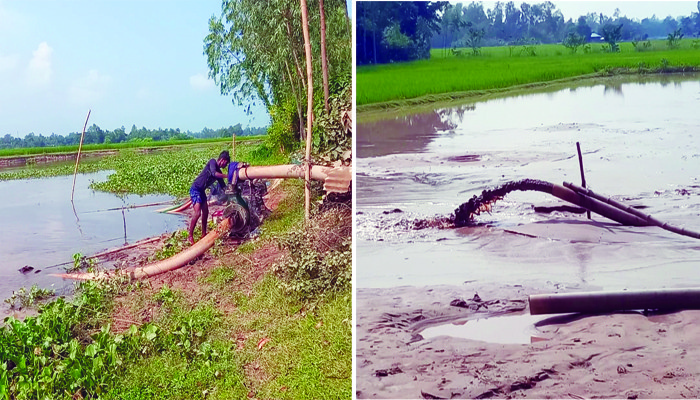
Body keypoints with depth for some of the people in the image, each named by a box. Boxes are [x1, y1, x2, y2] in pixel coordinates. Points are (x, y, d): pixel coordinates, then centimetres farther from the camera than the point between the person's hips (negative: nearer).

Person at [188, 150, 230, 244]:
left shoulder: (219, 172, 12)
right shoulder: (212, 162, -9)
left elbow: (223, 187, 16)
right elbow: (214, 173, -28)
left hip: (201, 191, 9)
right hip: (195, 189, -9)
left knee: (205, 212, 12)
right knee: (197, 213, -17)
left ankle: (204, 234, 25)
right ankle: (190, 236, -10)